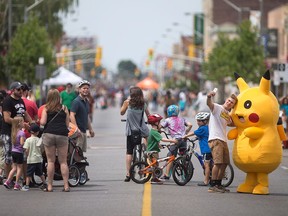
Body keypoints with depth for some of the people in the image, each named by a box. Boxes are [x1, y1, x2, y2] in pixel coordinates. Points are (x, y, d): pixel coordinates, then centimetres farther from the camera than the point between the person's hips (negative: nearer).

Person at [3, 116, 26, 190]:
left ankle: (8, 181, 8)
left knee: (14, 167, 15)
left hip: (13, 151, 7)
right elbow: (22, 143, -22)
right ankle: (17, 184, 5)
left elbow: (12, 142, 13)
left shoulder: (14, 132, 8)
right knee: (19, 168, 3)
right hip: (19, 152, -7)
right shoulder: (22, 133, -16)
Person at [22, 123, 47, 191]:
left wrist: (28, 155, 6)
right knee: (40, 173, 16)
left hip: (31, 159, -3)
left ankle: (26, 186, -3)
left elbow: (26, 150, -11)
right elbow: (42, 150, 3)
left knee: (29, 173, 0)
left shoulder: (28, 140, -9)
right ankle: (45, 184, 22)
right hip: (39, 159, 3)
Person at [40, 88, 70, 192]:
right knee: (63, 162, 5)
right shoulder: (64, 108, 7)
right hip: (62, 135, 1)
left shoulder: (46, 108, 3)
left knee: (50, 161, 5)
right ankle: (66, 185, 1)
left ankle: (49, 186, 6)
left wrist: (40, 122, 17)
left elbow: (43, 122, -5)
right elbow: (67, 124, 8)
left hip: (48, 134, -1)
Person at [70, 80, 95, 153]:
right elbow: (72, 116, -19)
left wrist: (90, 129, 23)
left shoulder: (86, 101, 16)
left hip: (84, 131, 9)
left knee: (83, 150, 10)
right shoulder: (76, 101, -11)